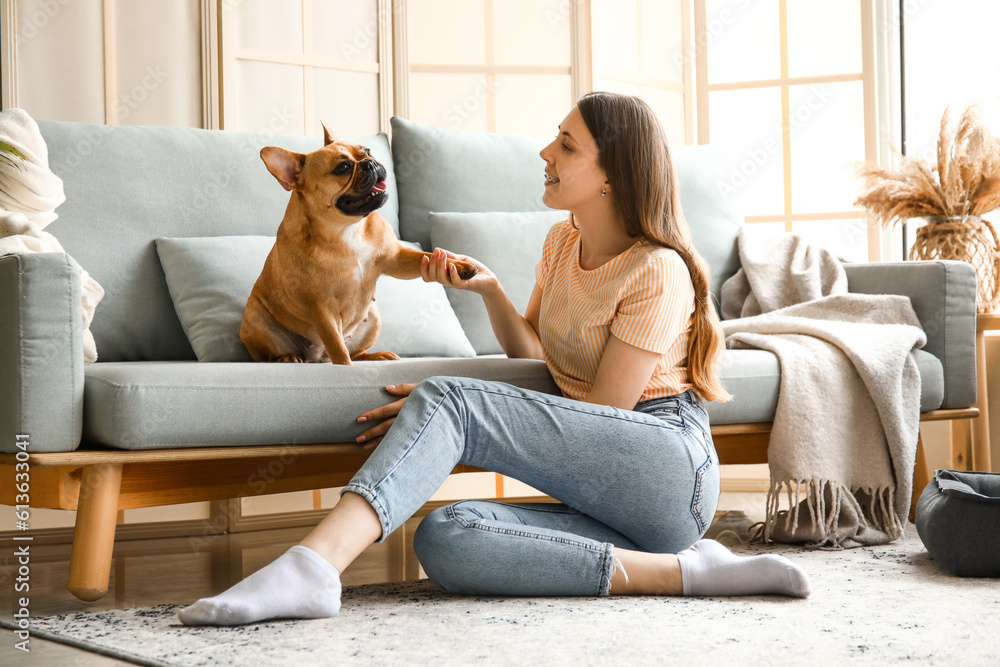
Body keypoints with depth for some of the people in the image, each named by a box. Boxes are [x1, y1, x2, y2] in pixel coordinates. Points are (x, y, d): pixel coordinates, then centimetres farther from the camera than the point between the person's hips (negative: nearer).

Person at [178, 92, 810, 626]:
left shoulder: (656, 270, -9)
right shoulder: (563, 241, 16)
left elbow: (606, 411, -10)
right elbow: (533, 353, 21)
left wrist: (448, 410, -12)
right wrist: (489, 289, 1)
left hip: (672, 465, -8)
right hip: (605, 497, 8)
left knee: (445, 399, -23)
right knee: (444, 537, -21)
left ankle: (312, 566, -42)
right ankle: (683, 569, -26)